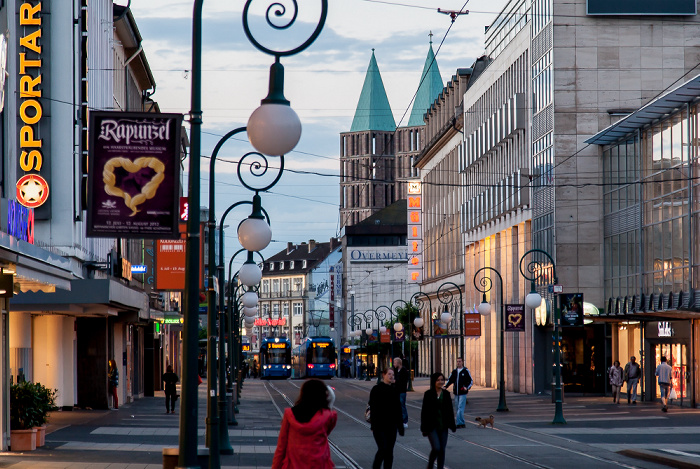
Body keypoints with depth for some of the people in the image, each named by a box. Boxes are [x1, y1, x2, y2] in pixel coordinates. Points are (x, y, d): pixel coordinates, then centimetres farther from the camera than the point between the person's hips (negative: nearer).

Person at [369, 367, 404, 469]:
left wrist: (400, 425, 10)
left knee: (389, 451, 5)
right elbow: (373, 408, -9)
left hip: (391, 426, 5)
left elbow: (398, 408, 14)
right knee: (382, 449, -13)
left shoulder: (394, 390, 10)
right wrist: (374, 426, -15)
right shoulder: (377, 389, -5)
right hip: (380, 426, -5)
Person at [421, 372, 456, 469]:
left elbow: (450, 410, 11)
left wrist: (452, 425, 7)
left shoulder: (446, 394, 6)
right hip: (432, 427, -4)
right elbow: (424, 411, -5)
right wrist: (424, 428, -8)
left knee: (442, 450, 5)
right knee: (436, 448, -14)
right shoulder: (428, 394, -5)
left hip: (443, 426, 4)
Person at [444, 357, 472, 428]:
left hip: (463, 393, -5)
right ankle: (462, 424, 13)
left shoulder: (466, 371, -2)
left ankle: (459, 423, -13)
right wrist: (445, 386, 4)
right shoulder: (454, 371, 12)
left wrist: (467, 387, -18)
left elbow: (471, 381, -1)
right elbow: (450, 380, 20)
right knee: (458, 408, 7)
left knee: (460, 408, -12)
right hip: (456, 393, 5)